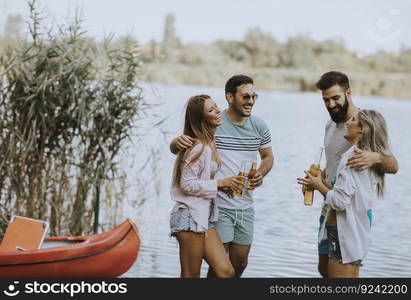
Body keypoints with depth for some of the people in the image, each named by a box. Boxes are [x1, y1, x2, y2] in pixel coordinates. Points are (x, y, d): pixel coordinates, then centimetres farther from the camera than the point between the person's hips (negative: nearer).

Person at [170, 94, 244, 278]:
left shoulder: (211, 142, 13)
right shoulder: (197, 147, -15)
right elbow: (187, 184, -18)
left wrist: (224, 186, 7)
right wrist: (220, 183, -13)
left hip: (205, 217, 9)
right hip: (189, 216, -9)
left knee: (226, 272, 0)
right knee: (191, 275, -1)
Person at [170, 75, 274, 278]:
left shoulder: (259, 126, 3)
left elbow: (268, 157, 18)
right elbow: (174, 148, -7)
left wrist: (260, 174, -5)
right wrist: (178, 142, -33)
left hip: (246, 206, 5)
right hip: (218, 206, -5)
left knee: (240, 262, 13)